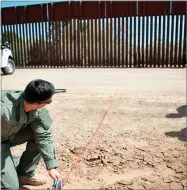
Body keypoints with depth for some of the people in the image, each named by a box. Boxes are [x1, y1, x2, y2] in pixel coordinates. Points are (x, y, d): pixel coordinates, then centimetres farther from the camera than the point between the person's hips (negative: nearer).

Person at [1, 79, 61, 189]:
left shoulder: (38, 109, -22)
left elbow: (44, 135, -16)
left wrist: (51, 166, -18)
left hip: (13, 134, 6)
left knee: (41, 132, -18)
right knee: (11, 185, -14)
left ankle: (25, 174, 2)